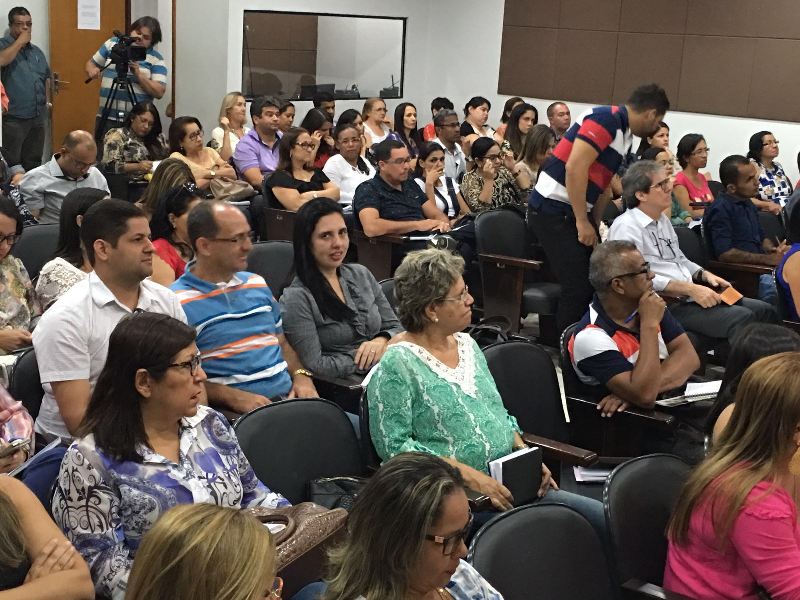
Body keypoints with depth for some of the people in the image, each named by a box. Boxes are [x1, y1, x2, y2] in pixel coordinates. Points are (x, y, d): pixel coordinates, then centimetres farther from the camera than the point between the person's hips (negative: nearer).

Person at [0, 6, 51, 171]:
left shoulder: (37, 51, 16)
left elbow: (46, 77, 26)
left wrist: (47, 100, 14)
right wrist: (20, 41, -15)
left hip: (37, 117, 6)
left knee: (33, 164, 13)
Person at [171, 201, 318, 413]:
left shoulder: (257, 284, 19)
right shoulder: (177, 302, -4)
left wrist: (301, 375, 7)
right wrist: (234, 397, -17)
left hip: (288, 395, 7)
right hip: (234, 410, -6)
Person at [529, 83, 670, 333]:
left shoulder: (625, 135, 14)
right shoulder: (606, 119, -16)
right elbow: (575, 168, -23)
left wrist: (595, 225, 17)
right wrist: (582, 222, -19)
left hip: (573, 212, 10)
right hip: (553, 209, -10)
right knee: (578, 286, -10)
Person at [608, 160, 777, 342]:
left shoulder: (662, 219, 20)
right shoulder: (626, 226, -11)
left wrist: (705, 274, 10)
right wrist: (691, 289, -20)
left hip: (688, 298, 10)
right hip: (666, 305, -10)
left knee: (764, 311, -3)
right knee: (741, 318, -25)